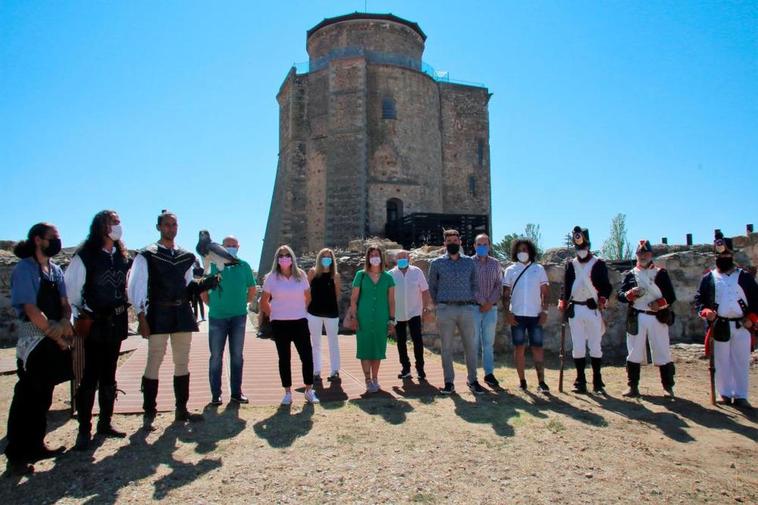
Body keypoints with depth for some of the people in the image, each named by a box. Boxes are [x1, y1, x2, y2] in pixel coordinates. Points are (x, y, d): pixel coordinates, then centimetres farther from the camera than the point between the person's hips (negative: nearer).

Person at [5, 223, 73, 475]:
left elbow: (64, 302, 10)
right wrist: (57, 336, -11)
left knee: (43, 398, 15)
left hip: (55, 342, 7)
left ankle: (35, 446, 27)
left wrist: (66, 322, -11)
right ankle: (16, 456, 9)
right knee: (27, 399, -1)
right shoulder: (24, 269, -10)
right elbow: (31, 310, -15)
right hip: (34, 343, -7)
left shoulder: (55, 270, 11)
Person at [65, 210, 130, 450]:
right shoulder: (85, 256, -9)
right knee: (91, 376, -3)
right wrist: (80, 316, -10)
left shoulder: (122, 255, 8)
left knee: (109, 376, 14)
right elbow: (71, 289, -9)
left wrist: (124, 311, 9)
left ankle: (105, 423, 24)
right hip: (95, 324, -5)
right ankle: (84, 430, 8)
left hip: (117, 322, 6)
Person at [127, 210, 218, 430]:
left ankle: (181, 410, 21)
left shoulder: (186, 257, 13)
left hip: (182, 314, 5)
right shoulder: (147, 256, -1)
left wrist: (205, 284, -2)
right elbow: (137, 287, -4)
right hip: (158, 315, -5)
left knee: (182, 362, 10)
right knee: (154, 362, -2)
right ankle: (149, 413, 11)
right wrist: (142, 318, -10)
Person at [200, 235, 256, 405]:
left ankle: (237, 393, 18)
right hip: (217, 317, -1)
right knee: (216, 357, 4)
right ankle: (215, 394, 14)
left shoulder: (244, 266, 4)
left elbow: (251, 290, 13)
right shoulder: (212, 264, 0)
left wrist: (241, 304, 6)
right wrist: (212, 305, -1)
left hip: (239, 317, 2)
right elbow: (203, 290, 5)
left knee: (237, 356, 9)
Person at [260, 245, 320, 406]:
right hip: (279, 324, -1)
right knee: (284, 358, 7)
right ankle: (288, 393, 18)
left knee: (307, 356, -1)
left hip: (300, 322, 1)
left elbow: (308, 297, 13)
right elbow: (264, 302, 7)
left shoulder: (301, 275, 2)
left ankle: (309, 391, 14)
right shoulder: (271, 277, -2)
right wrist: (273, 314, 7)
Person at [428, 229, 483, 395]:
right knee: (447, 348, 4)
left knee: (471, 346, 4)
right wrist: (439, 304, 8)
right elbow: (432, 287, 10)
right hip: (445, 310, -1)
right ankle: (449, 382, 12)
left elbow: (474, 285, 15)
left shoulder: (469, 262, 10)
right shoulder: (437, 263, 4)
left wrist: (471, 300, 6)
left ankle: (473, 380, 15)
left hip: (467, 309, 2)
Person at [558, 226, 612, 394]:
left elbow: (606, 286, 1)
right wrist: (563, 304, 1)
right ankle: (580, 381, 11)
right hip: (575, 310, 2)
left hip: (593, 309, -2)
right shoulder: (570, 264, 11)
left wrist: (603, 300, -14)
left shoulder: (599, 264, 3)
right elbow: (566, 286, 11)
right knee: (578, 347, 4)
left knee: (595, 346, 2)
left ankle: (597, 382, 10)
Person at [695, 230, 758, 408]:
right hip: (719, 327, 0)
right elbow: (699, 299, 4)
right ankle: (725, 394, 16)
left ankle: (741, 396, 12)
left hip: (741, 326, 0)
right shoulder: (708, 278, 6)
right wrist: (705, 311, -14)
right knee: (722, 362, 6)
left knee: (741, 362, 4)